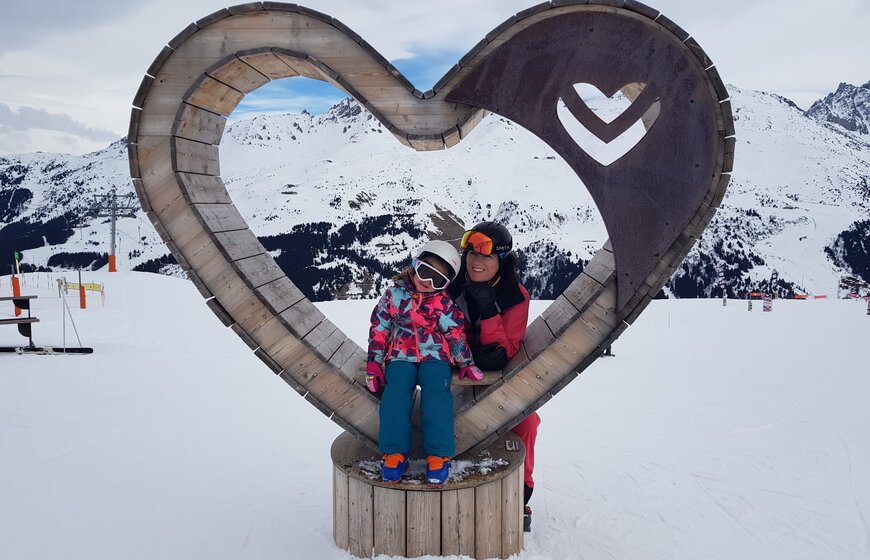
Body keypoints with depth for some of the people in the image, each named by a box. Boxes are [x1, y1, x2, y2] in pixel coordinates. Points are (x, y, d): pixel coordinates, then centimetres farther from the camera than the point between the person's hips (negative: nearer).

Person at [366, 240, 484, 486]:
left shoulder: (444, 303, 5)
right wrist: (374, 363, 4)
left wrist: (466, 363, 4)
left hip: (435, 356, -1)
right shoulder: (394, 294, 5)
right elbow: (378, 328, 7)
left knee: (436, 395, -25)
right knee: (395, 394, -24)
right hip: (400, 356, 1)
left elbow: (456, 334, 8)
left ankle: (438, 455, -24)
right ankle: (394, 453, -21)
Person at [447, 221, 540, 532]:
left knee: (526, 421, -20)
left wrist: (489, 310, -31)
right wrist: (470, 355, -20)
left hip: (502, 376, -1)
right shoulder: (453, 287, -9)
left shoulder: (515, 295, -13)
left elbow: (507, 350, -15)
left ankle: (519, 495, 2)